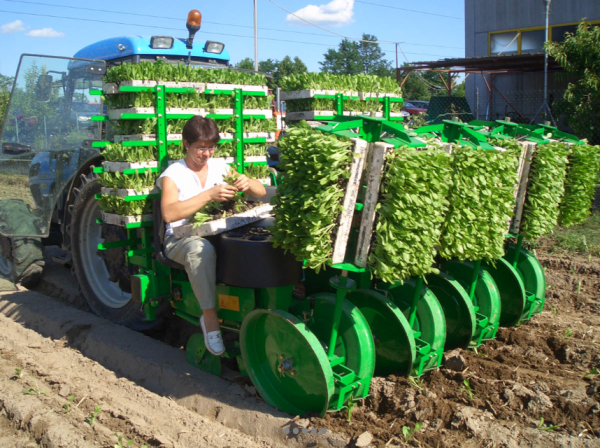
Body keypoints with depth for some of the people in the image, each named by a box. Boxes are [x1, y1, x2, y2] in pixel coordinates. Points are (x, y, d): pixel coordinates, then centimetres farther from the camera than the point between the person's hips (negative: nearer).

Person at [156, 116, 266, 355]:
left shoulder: (220, 167, 12)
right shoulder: (173, 174, -1)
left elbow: (261, 192, 10)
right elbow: (169, 213, -21)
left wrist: (247, 183, -14)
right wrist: (208, 195, -28)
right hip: (181, 238, -4)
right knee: (201, 249, -41)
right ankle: (209, 316, -28)